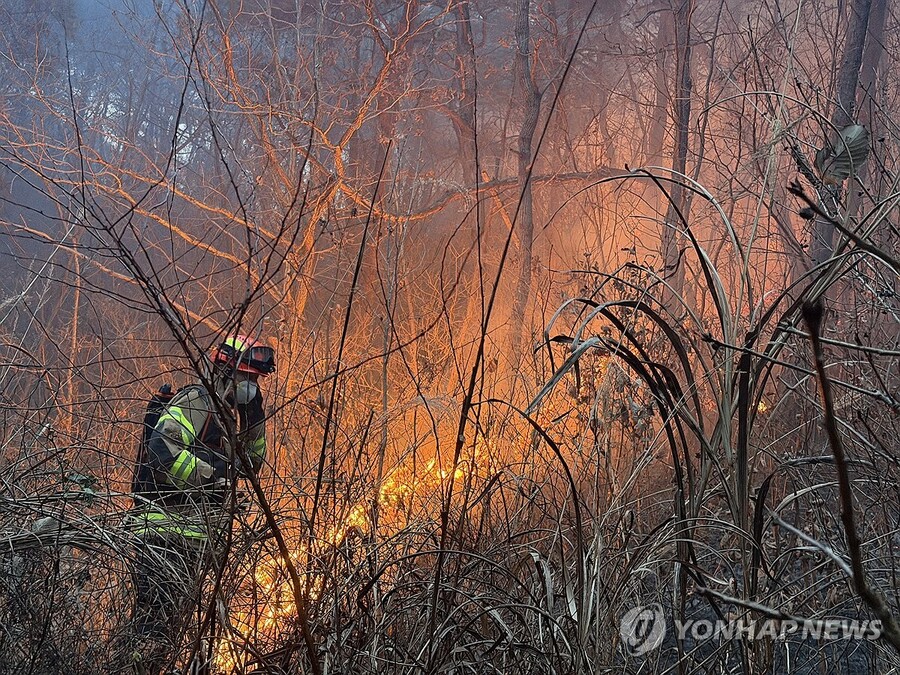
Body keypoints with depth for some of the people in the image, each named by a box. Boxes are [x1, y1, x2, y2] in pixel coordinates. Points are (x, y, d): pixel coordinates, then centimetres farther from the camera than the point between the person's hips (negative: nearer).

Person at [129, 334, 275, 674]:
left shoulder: (227, 415, 19)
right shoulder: (197, 401, -10)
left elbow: (251, 464, 26)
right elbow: (161, 450, -25)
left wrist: (254, 422, 11)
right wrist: (212, 474, -19)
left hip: (193, 541, 10)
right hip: (166, 532, -10)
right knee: (156, 633, -15)